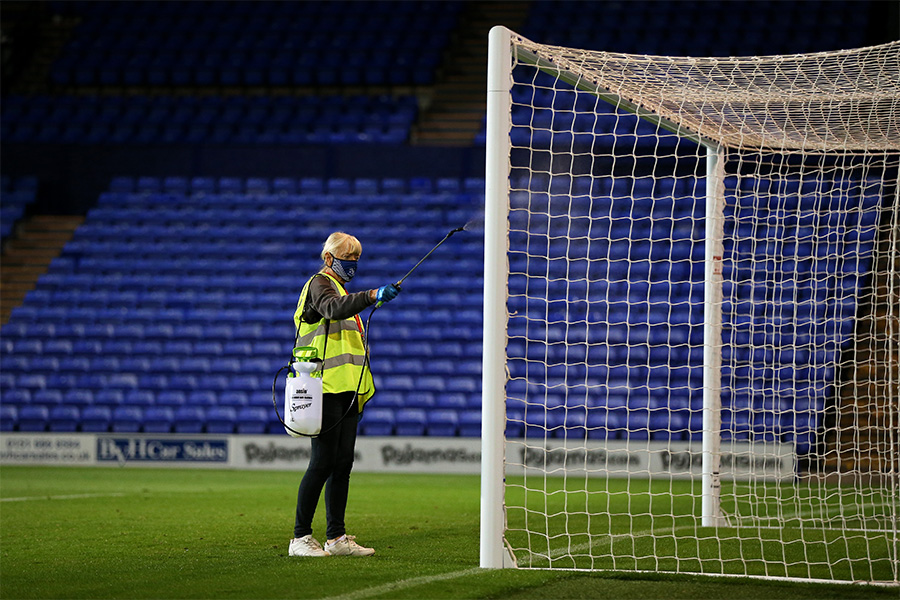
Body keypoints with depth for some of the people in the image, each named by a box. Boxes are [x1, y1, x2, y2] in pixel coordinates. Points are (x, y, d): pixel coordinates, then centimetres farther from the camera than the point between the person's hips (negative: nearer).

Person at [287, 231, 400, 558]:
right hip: (326, 389, -9)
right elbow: (333, 309, -29)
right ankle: (300, 538, -7)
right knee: (323, 463, -11)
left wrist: (360, 391, 24)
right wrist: (373, 296, -42)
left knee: (343, 463, 6)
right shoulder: (320, 284, -5)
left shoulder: (341, 289, 25)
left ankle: (336, 537, 8)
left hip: (346, 391, 9)